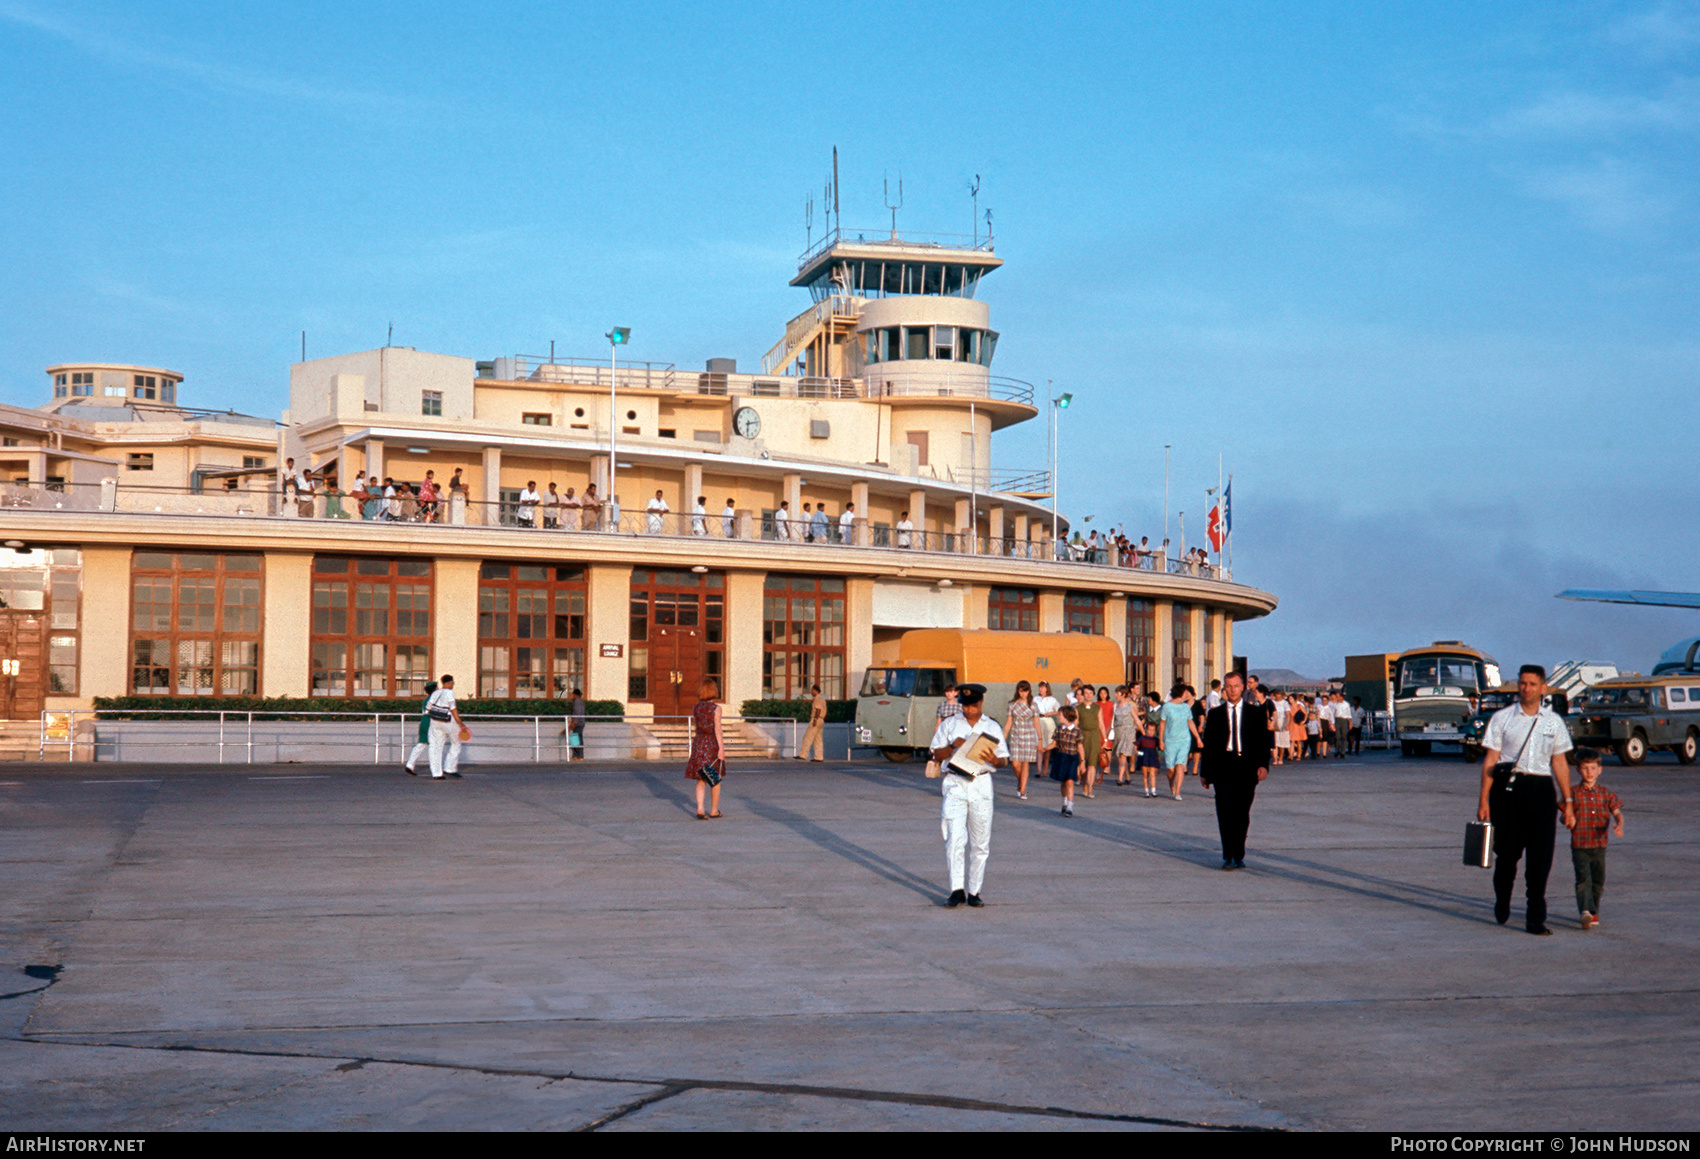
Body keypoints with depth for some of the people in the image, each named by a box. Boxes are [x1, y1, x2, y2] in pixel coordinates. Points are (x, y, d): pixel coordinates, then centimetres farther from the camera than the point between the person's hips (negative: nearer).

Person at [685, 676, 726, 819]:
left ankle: (700, 809, -7)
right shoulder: (716, 708, -10)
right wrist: (721, 748, -14)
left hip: (698, 743, 4)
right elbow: (717, 729, -14)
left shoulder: (696, 708, 3)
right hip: (712, 744, -4)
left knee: (701, 781, 8)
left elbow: (696, 726, 12)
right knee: (716, 780, 12)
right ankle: (714, 811, 19)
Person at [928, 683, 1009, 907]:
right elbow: (937, 755, 9)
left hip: (981, 783, 1)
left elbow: (1003, 761, 12)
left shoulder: (992, 727, 13)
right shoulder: (949, 724, 12)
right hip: (954, 783, -1)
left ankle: (974, 891, 10)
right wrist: (953, 746, -9)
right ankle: (957, 890, -12)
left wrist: (992, 759, -10)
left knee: (980, 842, 2)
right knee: (955, 838, -13)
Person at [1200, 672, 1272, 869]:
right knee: (1225, 813, -9)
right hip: (1223, 768, -1)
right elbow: (1208, 744, 10)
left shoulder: (1256, 713, 9)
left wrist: (1263, 764, -8)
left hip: (1246, 767, 1)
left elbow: (1264, 740, 7)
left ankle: (1238, 855, 16)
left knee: (1242, 814, 5)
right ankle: (1228, 856, -9)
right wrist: (1205, 772, 7)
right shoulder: (1215, 714, 9)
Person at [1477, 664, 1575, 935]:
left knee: (1540, 857, -4)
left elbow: (1560, 763, 13)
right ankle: (1502, 902, 33)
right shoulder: (1502, 718, 3)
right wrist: (1484, 800, -4)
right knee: (1507, 852, 6)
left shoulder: (1554, 721, 11)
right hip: (1508, 788, -1)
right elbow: (1490, 760, 1)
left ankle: (1535, 918, 3)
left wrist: (1567, 803, 9)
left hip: (1541, 790, 1)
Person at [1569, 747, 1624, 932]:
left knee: (1598, 882, 13)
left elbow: (1617, 811, -1)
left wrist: (1619, 825, -22)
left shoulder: (1606, 794, 7)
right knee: (1583, 879, -17)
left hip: (1599, 845, 4)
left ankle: (1594, 913, 30)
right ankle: (1586, 911, -31)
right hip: (1579, 846, -3)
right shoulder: (1574, 794, 0)